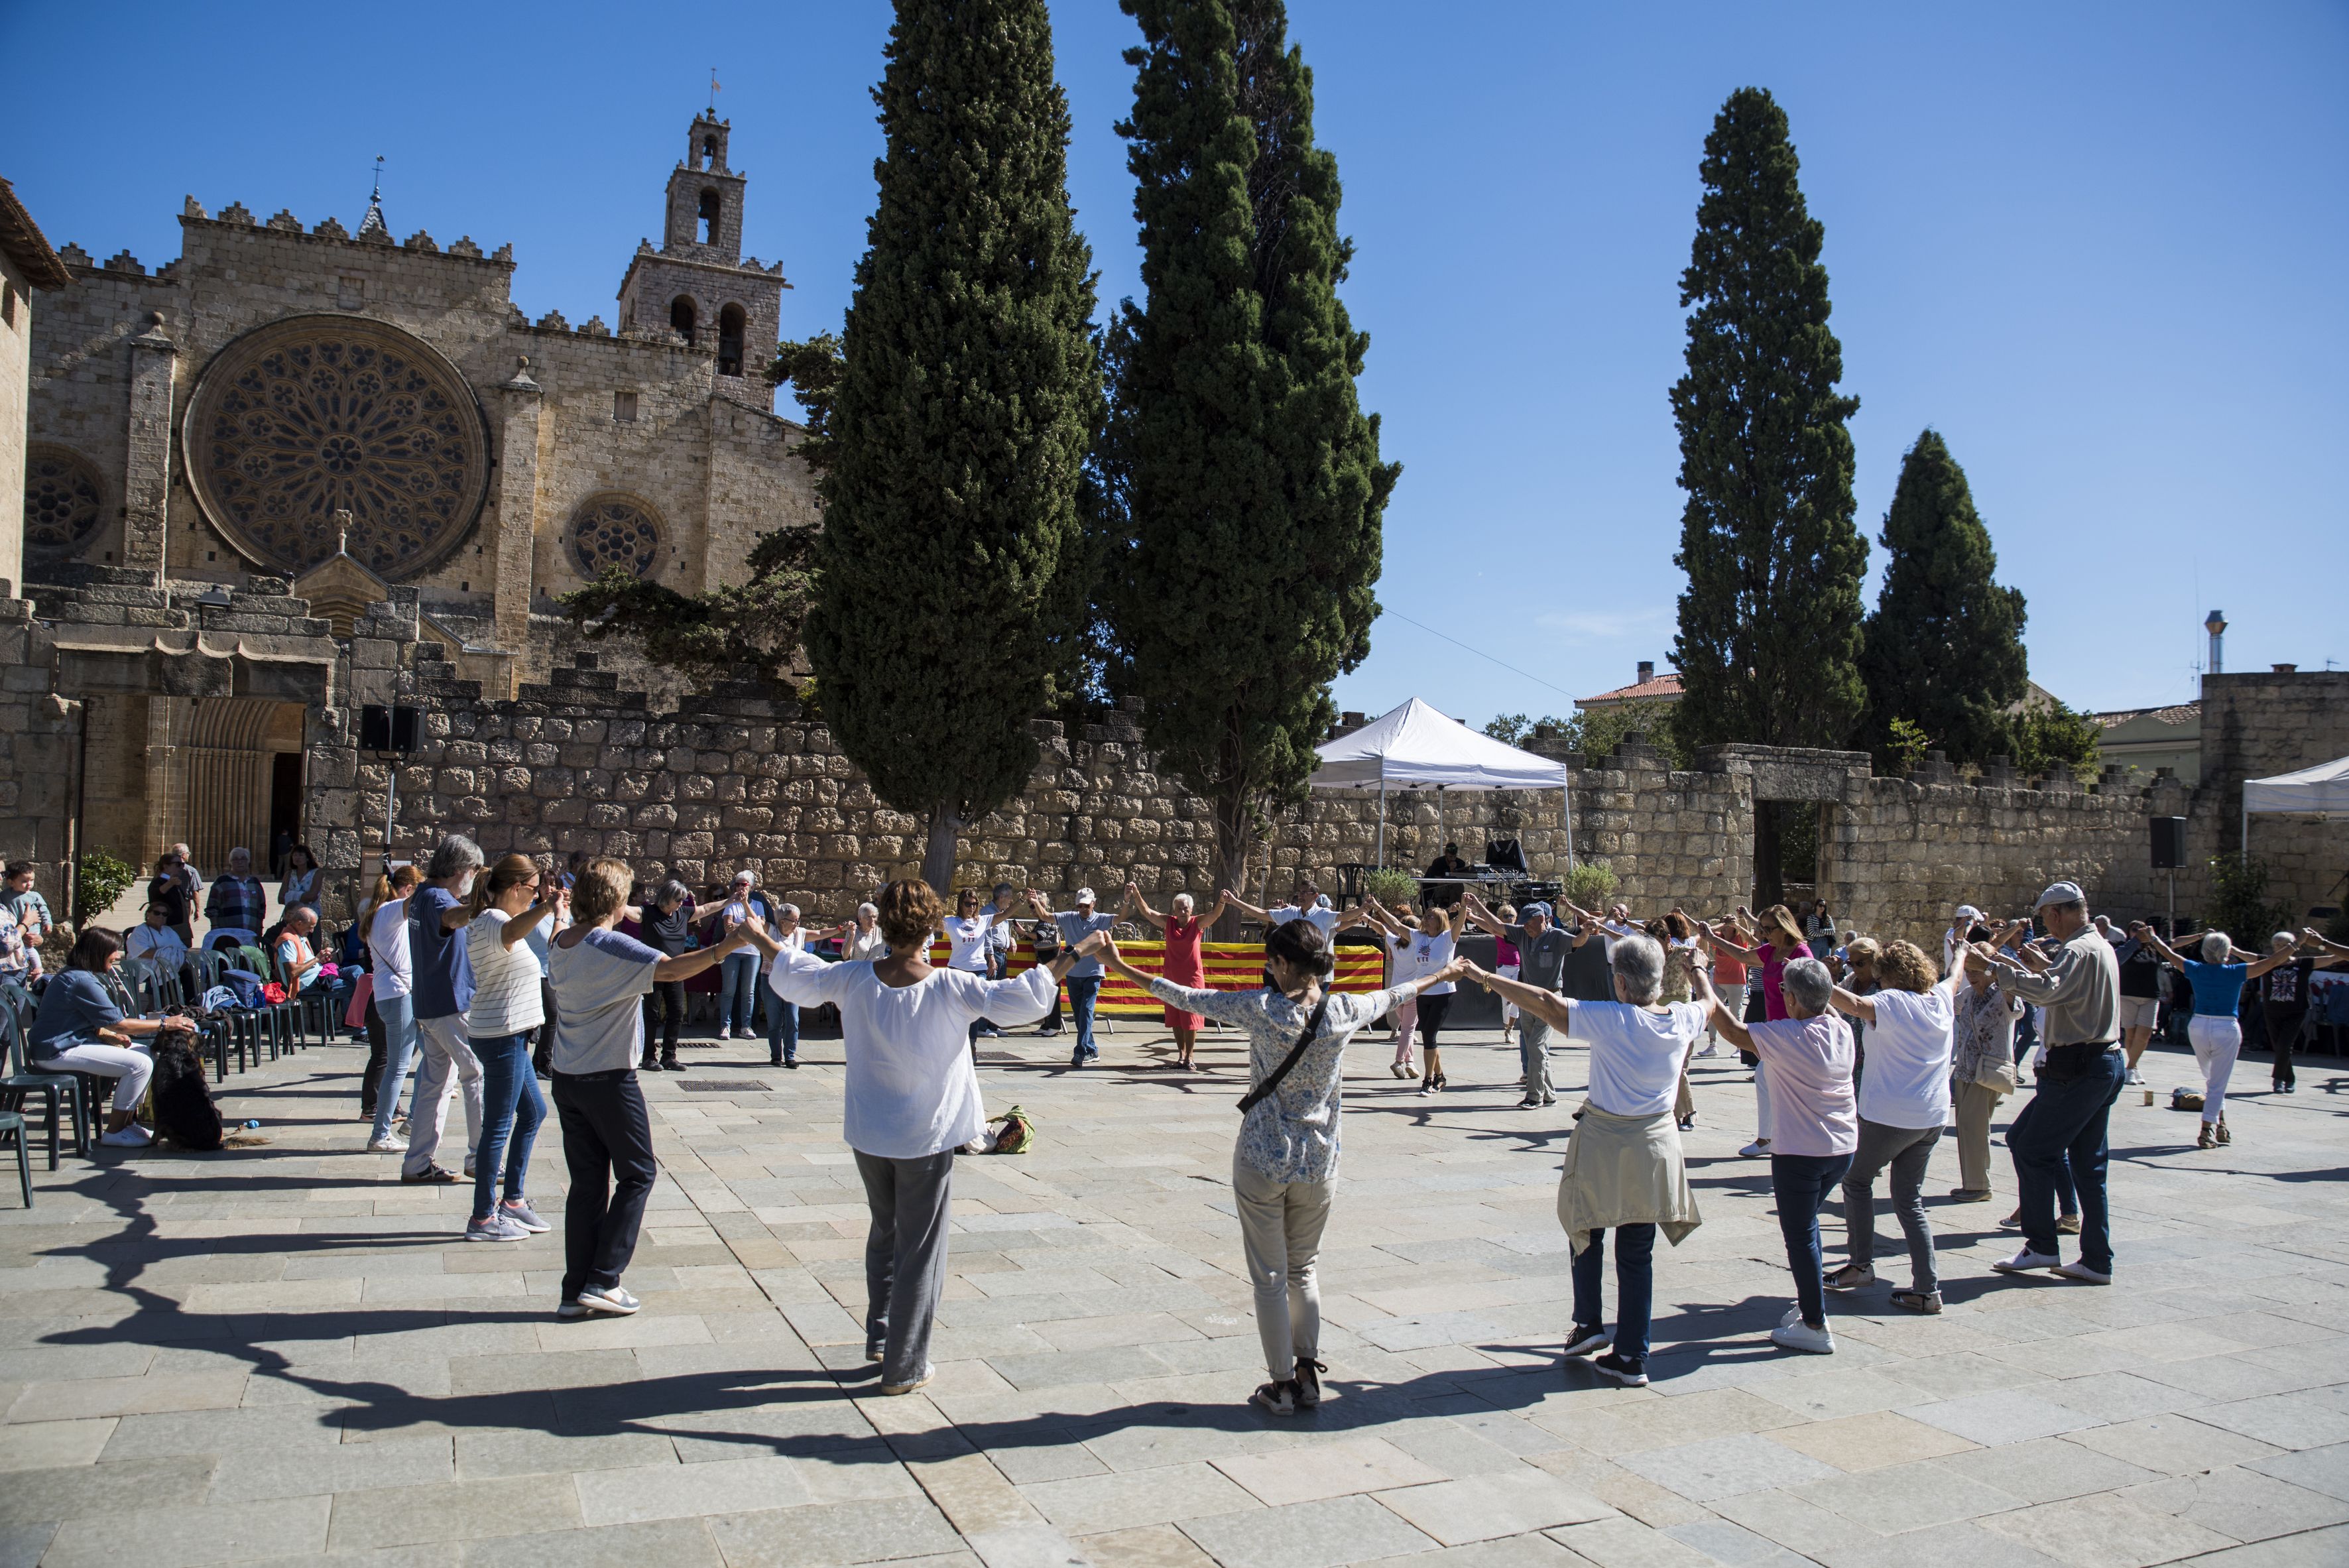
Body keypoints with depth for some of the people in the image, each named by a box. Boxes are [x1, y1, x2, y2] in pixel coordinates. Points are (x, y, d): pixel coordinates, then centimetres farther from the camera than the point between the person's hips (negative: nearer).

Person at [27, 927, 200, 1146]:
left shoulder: (73, 974, 14)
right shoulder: (82, 981, -20)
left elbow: (92, 1020, 19)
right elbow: (119, 1023, -18)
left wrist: (108, 1035, 1)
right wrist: (164, 1024, -12)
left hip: (70, 1041, 11)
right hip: (56, 1052, -11)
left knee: (145, 1053, 9)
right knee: (140, 1064, -20)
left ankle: (126, 1122, 11)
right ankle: (114, 1132, -10)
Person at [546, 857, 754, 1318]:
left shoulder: (559, 945, 5)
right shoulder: (612, 947, -19)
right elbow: (673, 969, -33)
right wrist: (731, 943, -34)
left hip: (566, 1077, 8)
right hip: (609, 1080, -7)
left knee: (587, 1182, 12)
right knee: (637, 1175, 7)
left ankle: (576, 1291, 14)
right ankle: (602, 1281, 4)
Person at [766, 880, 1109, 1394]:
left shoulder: (853, 980, -10)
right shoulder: (951, 989, -21)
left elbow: (793, 977, 5)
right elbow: (1023, 1000, -23)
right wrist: (1074, 953, -15)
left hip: (869, 1135, 5)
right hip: (927, 1139, -4)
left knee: (884, 1232, 26)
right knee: (920, 1250, 7)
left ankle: (879, 1336, 36)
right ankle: (903, 1367, 13)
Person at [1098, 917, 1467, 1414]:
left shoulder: (1261, 1009, -15)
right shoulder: (1344, 1011, -6)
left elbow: (1186, 997, -7)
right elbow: (1393, 996, 13)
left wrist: (1120, 966, 4)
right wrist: (1446, 973, 33)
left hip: (1262, 1162, -3)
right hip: (1319, 1163, 3)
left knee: (1269, 1277, 9)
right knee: (1303, 1269, 21)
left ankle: (1282, 1386, 16)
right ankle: (1307, 1376, 21)